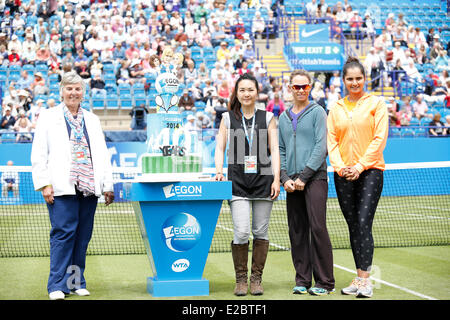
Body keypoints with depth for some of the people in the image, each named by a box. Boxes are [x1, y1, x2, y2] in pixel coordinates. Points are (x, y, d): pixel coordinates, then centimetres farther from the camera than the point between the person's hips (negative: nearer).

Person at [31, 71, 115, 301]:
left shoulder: (92, 120, 21)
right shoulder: (48, 118, 9)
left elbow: (103, 154, 18)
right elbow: (39, 155, 2)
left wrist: (108, 185, 10)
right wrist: (44, 184, -7)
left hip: (88, 187, 4)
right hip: (61, 187, -4)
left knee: (83, 236, 4)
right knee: (63, 232, -11)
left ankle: (76, 282, 13)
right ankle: (57, 286, -5)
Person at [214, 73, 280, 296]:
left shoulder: (267, 117, 9)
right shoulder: (228, 118, 10)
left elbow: (274, 150, 6)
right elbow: (220, 148, 10)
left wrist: (276, 179, -3)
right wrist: (219, 171, -6)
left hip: (263, 180, 1)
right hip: (238, 183, -1)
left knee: (261, 232, 3)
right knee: (241, 232, -10)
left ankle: (256, 279, 14)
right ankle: (241, 279, 5)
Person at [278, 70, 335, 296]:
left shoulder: (317, 112, 2)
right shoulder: (284, 117, 17)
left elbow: (321, 147, -6)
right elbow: (280, 150, 17)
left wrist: (304, 176, -12)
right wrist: (284, 177, 1)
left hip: (314, 178, -5)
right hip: (291, 182, 5)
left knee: (317, 228, -9)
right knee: (297, 232, 5)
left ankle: (324, 282, -4)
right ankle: (302, 280, 12)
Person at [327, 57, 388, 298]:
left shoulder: (376, 103, 2)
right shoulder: (336, 108, 12)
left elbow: (380, 138, -4)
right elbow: (331, 140, 9)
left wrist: (361, 165, -12)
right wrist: (339, 166, -7)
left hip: (370, 170, -4)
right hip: (344, 175, 4)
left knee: (364, 223, -14)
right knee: (353, 227, 6)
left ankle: (365, 279, -13)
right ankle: (360, 278, 12)